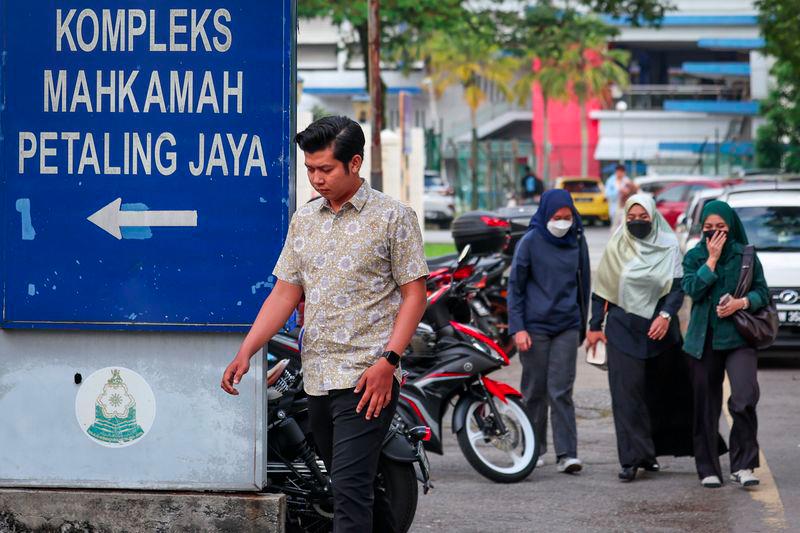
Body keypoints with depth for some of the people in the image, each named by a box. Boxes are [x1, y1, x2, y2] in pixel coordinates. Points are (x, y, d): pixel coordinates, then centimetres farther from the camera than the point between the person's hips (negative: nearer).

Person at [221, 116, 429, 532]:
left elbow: (414, 293, -4)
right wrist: (246, 352, 3)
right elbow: (285, 294, 14)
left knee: (350, 486, -14)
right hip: (317, 378, 7)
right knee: (355, 484, 14)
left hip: (367, 377, -6)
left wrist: (387, 360, -14)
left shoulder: (393, 217, -2)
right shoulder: (304, 220, 15)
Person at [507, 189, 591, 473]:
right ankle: (534, 450, 16)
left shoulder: (577, 241, 6)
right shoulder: (530, 242, -3)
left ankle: (567, 453, -7)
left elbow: (583, 282, 17)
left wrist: (583, 324, 18)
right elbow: (515, 287, 0)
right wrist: (518, 328, -7)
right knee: (535, 390, 5)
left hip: (567, 327, 2)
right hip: (535, 327, -1)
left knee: (561, 391, -5)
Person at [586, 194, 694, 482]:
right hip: (623, 329, -1)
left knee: (658, 392, 5)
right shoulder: (616, 247, 4)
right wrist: (595, 326, 4)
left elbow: (677, 285, -1)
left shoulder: (668, 246, 2)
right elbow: (601, 289, 8)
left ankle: (650, 451, 18)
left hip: (659, 329, 1)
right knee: (627, 392, -8)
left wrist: (666, 316, -16)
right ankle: (632, 458, -11)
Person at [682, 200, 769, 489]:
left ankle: (743, 465, -13)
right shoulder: (694, 257, 8)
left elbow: (762, 292, 6)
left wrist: (742, 303, -12)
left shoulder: (746, 255, 6)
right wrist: (712, 259, -10)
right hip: (703, 339, 1)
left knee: (745, 395, -21)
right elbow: (693, 289, -8)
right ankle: (708, 469, 14)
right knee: (706, 406, 4)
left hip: (738, 337, -1)